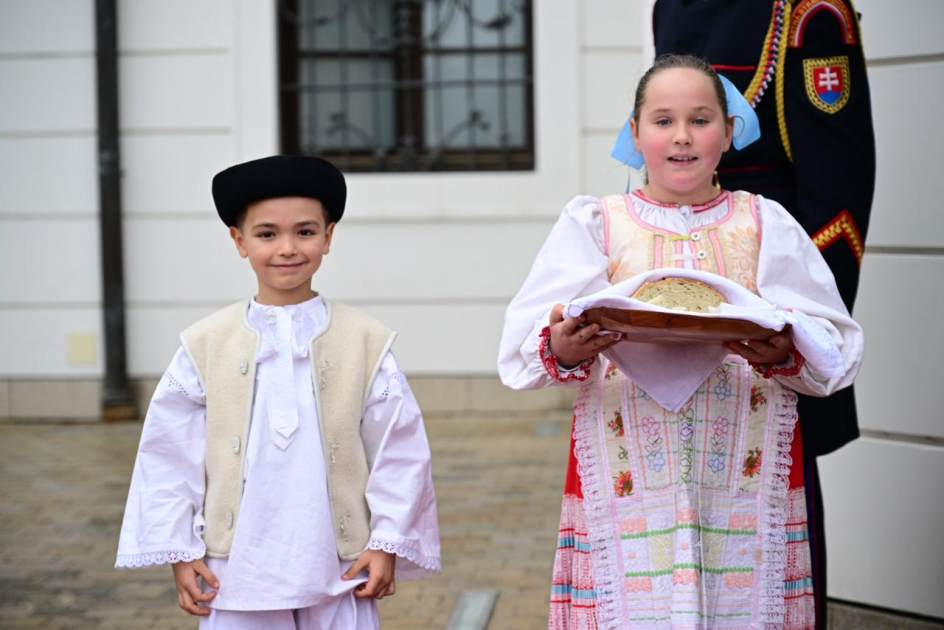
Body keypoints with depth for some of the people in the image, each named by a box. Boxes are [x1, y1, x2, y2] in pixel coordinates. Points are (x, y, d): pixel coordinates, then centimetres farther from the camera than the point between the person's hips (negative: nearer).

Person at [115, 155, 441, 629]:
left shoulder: (366, 343, -3)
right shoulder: (205, 346, -1)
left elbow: (399, 452, 0)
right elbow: (169, 457, 2)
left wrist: (387, 542, -3)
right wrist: (179, 552, 0)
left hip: (338, 570, 0)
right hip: (237, 568, 0)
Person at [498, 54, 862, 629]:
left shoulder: (766, 225, 11)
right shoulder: (594, 225, 9)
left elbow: (839, 348, 5)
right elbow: (521, 348, 0)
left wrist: (785, 355, -16)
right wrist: (561, 350, -21)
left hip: (743, 487, 1)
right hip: (629, 487, -1)